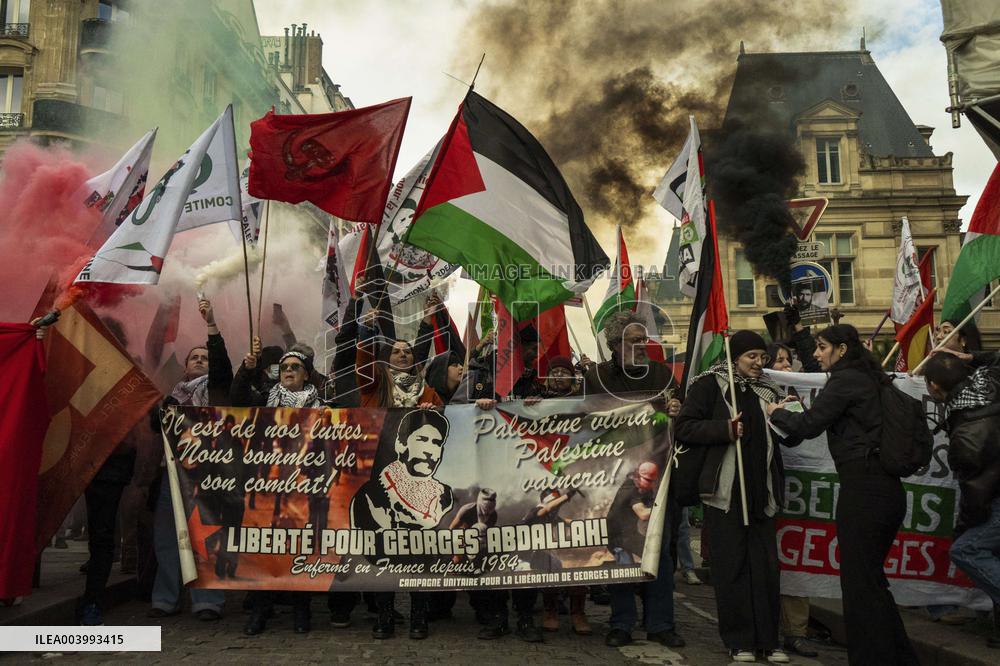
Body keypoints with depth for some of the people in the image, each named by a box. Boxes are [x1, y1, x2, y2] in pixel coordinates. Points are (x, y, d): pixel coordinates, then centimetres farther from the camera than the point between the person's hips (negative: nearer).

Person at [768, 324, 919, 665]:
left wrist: (777, 412, 5)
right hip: (888, 487, 10)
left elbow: (809, 425, -13)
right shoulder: (871, 379, 17)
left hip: (863, 489, -9)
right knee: (872, 579, 18)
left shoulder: (845, 379, -9)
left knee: (860, 582, 0)